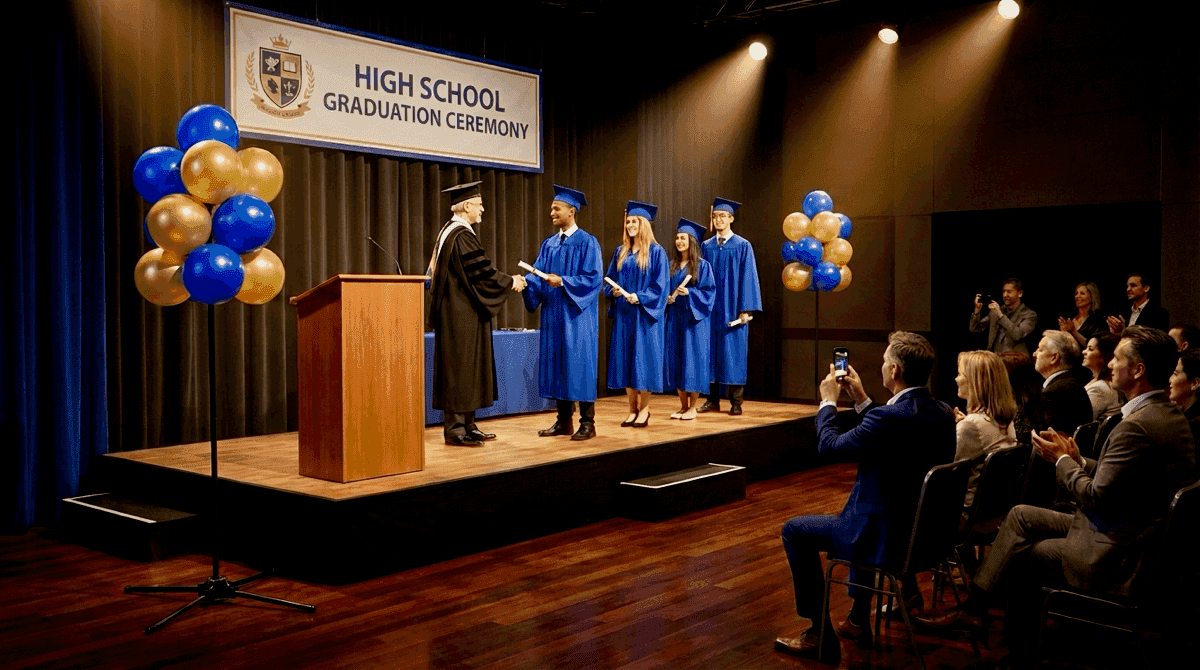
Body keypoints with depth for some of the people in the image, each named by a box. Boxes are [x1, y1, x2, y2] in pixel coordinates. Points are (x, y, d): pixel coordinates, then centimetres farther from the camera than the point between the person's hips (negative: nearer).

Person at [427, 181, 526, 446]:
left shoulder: (449, 231, 16)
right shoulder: (461, 236, -17)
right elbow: (482, 273, -19)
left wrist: (508, 280, 15)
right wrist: (511, 282, -5)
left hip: (457, 312, 11)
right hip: (463, 315, -11)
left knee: (465, 367, 12)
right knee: (461, 366, -6)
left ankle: (466, 425, 17)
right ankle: (455, 428, -1)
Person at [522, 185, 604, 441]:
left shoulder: (587, 242, -5)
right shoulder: (549, 244, 14)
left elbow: (593, 278, -13)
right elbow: (537, 274, 7)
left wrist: (563, 282, -23)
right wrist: (526, 281, -14)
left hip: (577, 315, -6)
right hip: (553, 314, 6)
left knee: (579, 366, -3)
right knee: (557, 365, 7)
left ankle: (587, 422, 4)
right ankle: (564, 421, 16)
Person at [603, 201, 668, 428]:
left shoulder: (656, 252, -3)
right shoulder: (620, 252, 13)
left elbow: (660, 286, -7)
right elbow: (609, 280, 14)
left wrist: (639, 297, -18)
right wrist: (613, 290, -7)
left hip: (644, 314, -5)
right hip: (623, 315, 5)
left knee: (643, 359, -3)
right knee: (626, 360, 5)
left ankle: (644, 409, 6)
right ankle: (632, 409, 12)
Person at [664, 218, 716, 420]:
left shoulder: (702, 266, -3)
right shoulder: (672, 266, 13)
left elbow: (709, 291, -7)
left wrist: (689, 293, -20)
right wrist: (667, 298, -3)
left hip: (693, 318, -5)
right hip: (674, 318, 5)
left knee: (692, 359, -4)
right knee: (675, 360, 5)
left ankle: (693, 407, 4)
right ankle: (683, 405, 14)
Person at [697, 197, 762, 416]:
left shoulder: (742, 246, -1)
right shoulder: (707, 247, 10)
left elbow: (748, 278, -5)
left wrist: (745, 309, -12)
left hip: (732, 308, -3)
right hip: (711, 308, 4)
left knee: (734, 352, -1)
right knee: (711, 351, 4)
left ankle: (736, 402, 6)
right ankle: (713, 400, 12)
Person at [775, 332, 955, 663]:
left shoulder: (889, 417, -26)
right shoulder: (944, 413, -1)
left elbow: (829, 446, -13)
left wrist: (828, 401, 2)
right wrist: (861, 400, 16)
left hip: (888, 537, -9)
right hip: (930, 533, 9)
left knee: (795, 530, 9)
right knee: (862, 508, 38)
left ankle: (820, 634, 15)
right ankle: (859, 621, 42)